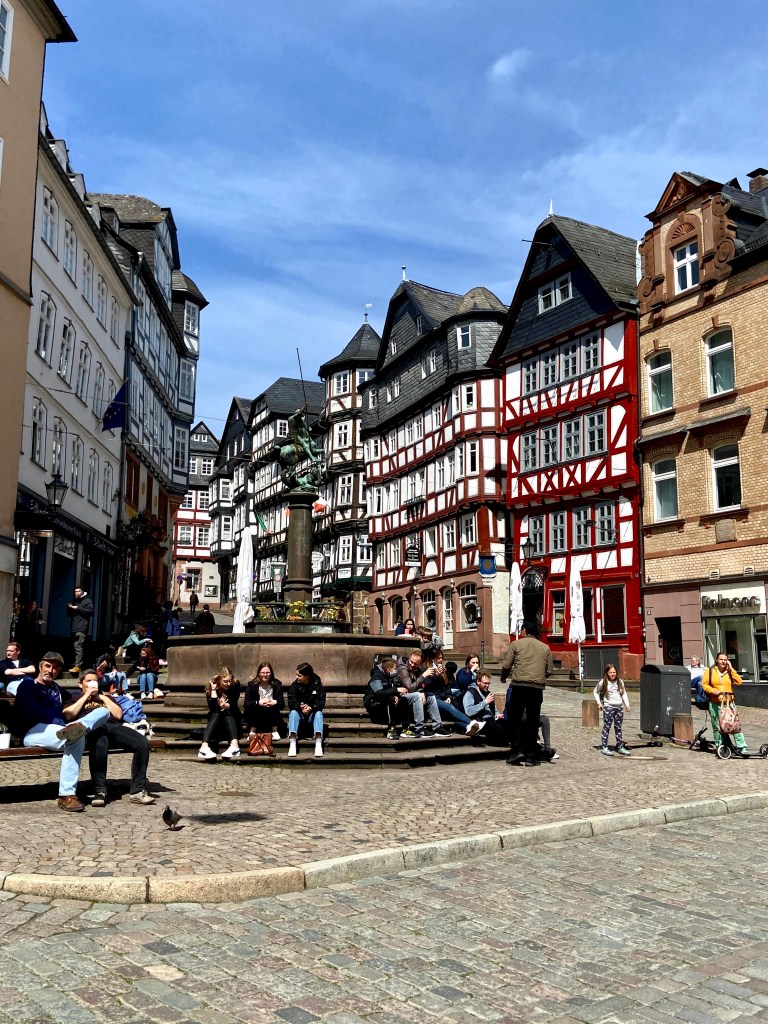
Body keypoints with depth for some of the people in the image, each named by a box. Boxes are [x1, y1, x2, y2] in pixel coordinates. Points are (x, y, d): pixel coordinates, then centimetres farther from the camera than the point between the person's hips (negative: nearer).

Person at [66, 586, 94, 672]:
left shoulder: (87, 601, 3)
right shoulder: (74, 601, 25)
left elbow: (90, 611, -12)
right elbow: (69, 614, 25)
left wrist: (78, 608, -13)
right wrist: (69, 607, 4)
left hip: (82, 629, -8)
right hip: (74, 628, 8)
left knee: (78, 646, -17)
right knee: (75, 647, 8)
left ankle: (78, 666, -22)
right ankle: (76, 663, 14)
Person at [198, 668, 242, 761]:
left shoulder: (235, 685, -12)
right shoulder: (210, 687, -13)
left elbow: (233, 704, -20)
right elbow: (213, 707, -24)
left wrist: (225, 706, -41)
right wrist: (213, 689, -28)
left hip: (232, 719, 0)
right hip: (215, 719, 0)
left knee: (227, 713, -32)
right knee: (216, 713, -32)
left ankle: (235, 746, -58)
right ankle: (204, 747, -55)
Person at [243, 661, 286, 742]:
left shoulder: (277, 685, -1)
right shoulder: (251, 685, -4)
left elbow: (282, 705, -7)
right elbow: (246, 704, -13)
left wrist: (275, 702, -29)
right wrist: (258, 703, -31)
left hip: (271, 718, 1)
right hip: (256, 718, -1)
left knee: (273, 706, -28)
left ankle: (275, 732, -16)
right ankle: (252, 732, -16)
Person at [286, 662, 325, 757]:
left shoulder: (317, 685, -5)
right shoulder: (294, 686, -3)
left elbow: (321, 703, -14)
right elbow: (291, 702, -11)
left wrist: (311, 708, -34)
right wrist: (300, 706, -32)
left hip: (312, 715, 0)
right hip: (299, 714, 1)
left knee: (319, 713, -31)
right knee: (293, 712, -31)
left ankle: (318, 744, -47)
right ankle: (292, 744, -45)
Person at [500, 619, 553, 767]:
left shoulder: (516, 644, 3)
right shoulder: (545, 648, 12)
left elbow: (506, 666, 0)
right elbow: (550, 671, 10)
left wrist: (504, 678, 20)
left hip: (519, 686, -2)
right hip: (537, 688, 3)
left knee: (514, 718, 8)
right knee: (533, 721, 7)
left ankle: (517, 750, -4)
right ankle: (530, 756, 8)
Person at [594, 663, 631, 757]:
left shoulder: (620, 682, 7)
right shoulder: (603, 682, -3)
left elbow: (624, 693, 17)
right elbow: (596, 692, 8)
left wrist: (627, 704, 8)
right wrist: (599, 703, -2)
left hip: (619, 707, 4)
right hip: (608, 707, -4)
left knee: (618, 728, 11)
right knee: (606, 727, -2)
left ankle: (620, 747, 18)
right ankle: (604, 747, 1)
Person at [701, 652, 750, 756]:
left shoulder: (730, 672, 11)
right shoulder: (710, 671, 7)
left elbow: (739, 682, -4)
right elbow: (704, 684, 3)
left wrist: (731, 669, -5)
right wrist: (713, 690, -14)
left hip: (729, 703, 1)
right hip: (715, 703, -1)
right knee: (717, 727, 4)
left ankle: (741, 747, -4)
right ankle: (719, 746, 15)